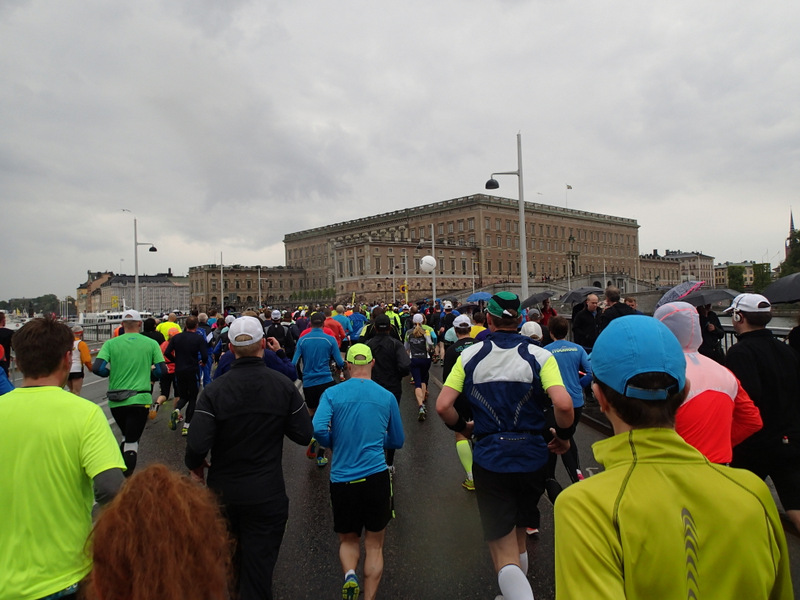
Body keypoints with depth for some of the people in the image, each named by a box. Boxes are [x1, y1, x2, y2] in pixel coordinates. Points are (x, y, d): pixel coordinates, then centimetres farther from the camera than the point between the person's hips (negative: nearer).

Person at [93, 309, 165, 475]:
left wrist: (112, 373, 10)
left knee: (126, 436, 24)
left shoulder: (111, 343, 0)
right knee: (132, 441, 3)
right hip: (140, 399, -2)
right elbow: (161, 370, -3)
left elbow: (97, 368, -10)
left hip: (116, 401, 2)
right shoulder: (151, 343, -1)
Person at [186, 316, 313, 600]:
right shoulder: (284, 385, -12)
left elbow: (197, 444, -20)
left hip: (223, 491, 2)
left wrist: (195, 464, 2)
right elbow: (304, 435, -8)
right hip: (268, 494, -1)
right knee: (258, 569, 9)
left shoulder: (214, 390, -14)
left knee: (228, 564, 27)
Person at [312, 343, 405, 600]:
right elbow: (398, 441, 10)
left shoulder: (332, 394, -3)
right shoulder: (387, 396, 2)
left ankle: (349, 575, -6)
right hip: (377, 476, 0)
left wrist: (335, 444, 3)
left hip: (342, 478, 0)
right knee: (374, 545, 15)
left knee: (348, 539, 20)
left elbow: (318, 428, -17)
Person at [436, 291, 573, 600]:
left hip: (489, 459, -2)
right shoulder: (539, 355, -5)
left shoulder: (471, 355, -2)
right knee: (518, 532, 26)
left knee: (503, 551, 2)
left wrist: (462, 427, 13)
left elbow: (442, 406, -7)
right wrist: (563, 436, 0)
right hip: (531, 457, 2)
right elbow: (563, 404, -19)